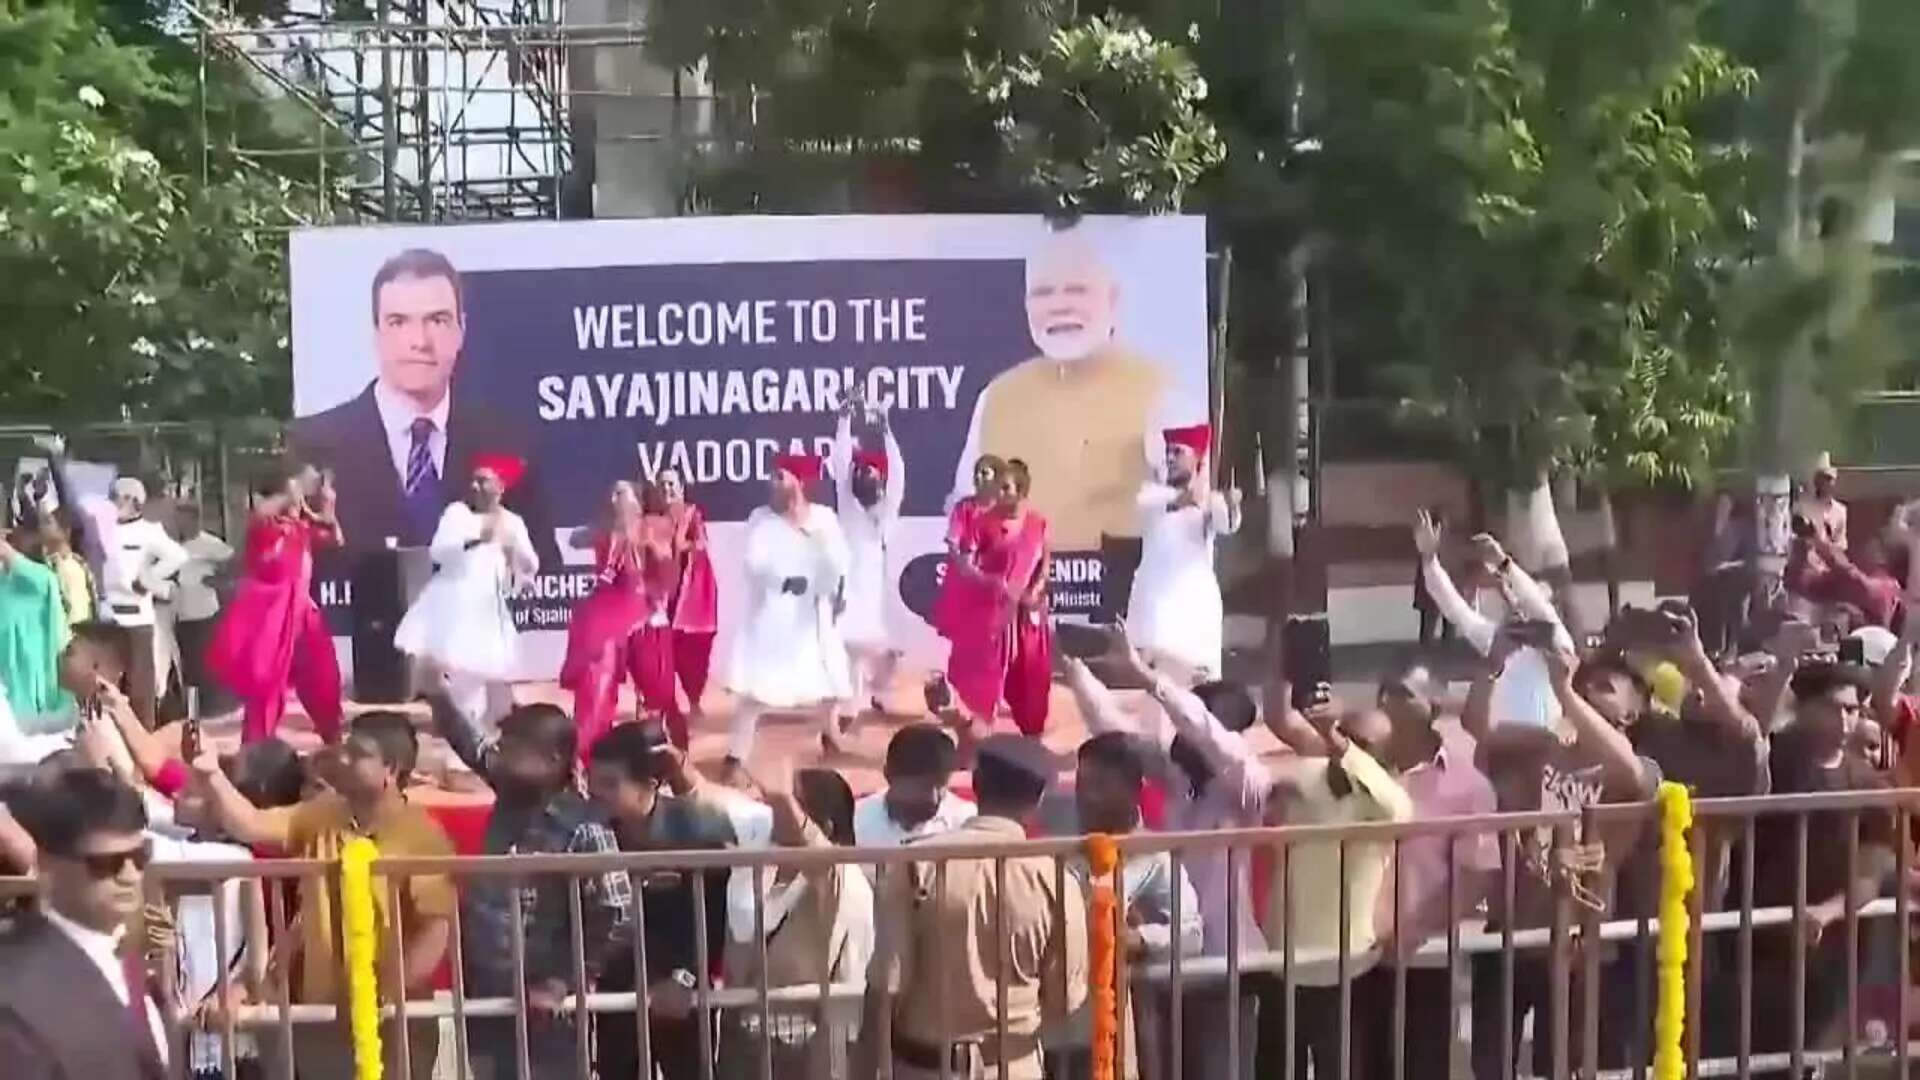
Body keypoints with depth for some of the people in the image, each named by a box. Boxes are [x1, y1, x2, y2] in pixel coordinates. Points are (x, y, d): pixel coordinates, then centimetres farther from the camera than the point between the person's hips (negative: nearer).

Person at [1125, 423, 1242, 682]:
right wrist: (1178, 501, -40)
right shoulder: (1152, 493, 10)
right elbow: (1150, 505, -16)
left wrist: (1231, 506, -43)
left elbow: (1227, 524, -17)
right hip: (1154, 600, 1)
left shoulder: (1210, 500, 6)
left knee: (1202, 678, -4)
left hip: (1196, 600, -1)